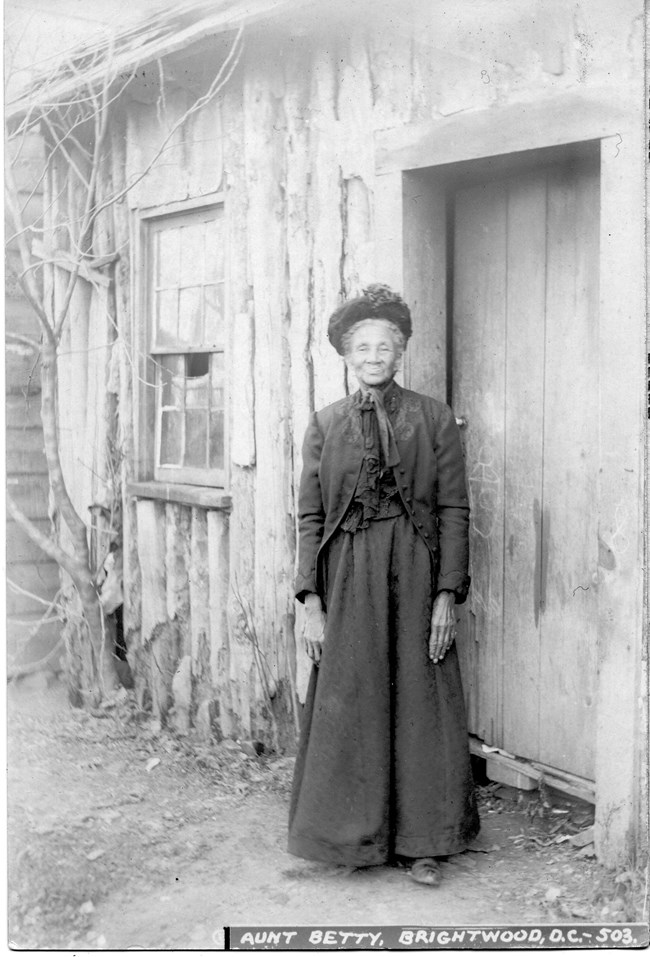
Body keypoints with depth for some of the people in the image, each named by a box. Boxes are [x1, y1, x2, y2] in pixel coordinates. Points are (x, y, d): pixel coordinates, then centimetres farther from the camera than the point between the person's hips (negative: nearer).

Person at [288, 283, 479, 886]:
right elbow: (309, 516, 3)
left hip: (414, 579, -1)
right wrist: (311, 602, -3)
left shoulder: (433, 419, 2)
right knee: (350, 706, 5)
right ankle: (357, 835, 21)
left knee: (419, 705, 4)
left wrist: (446, 595, -7)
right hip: (348, 582, 1)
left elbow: (454, 510, 0)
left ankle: (421, 841, 18)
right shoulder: (325, 424, 5)